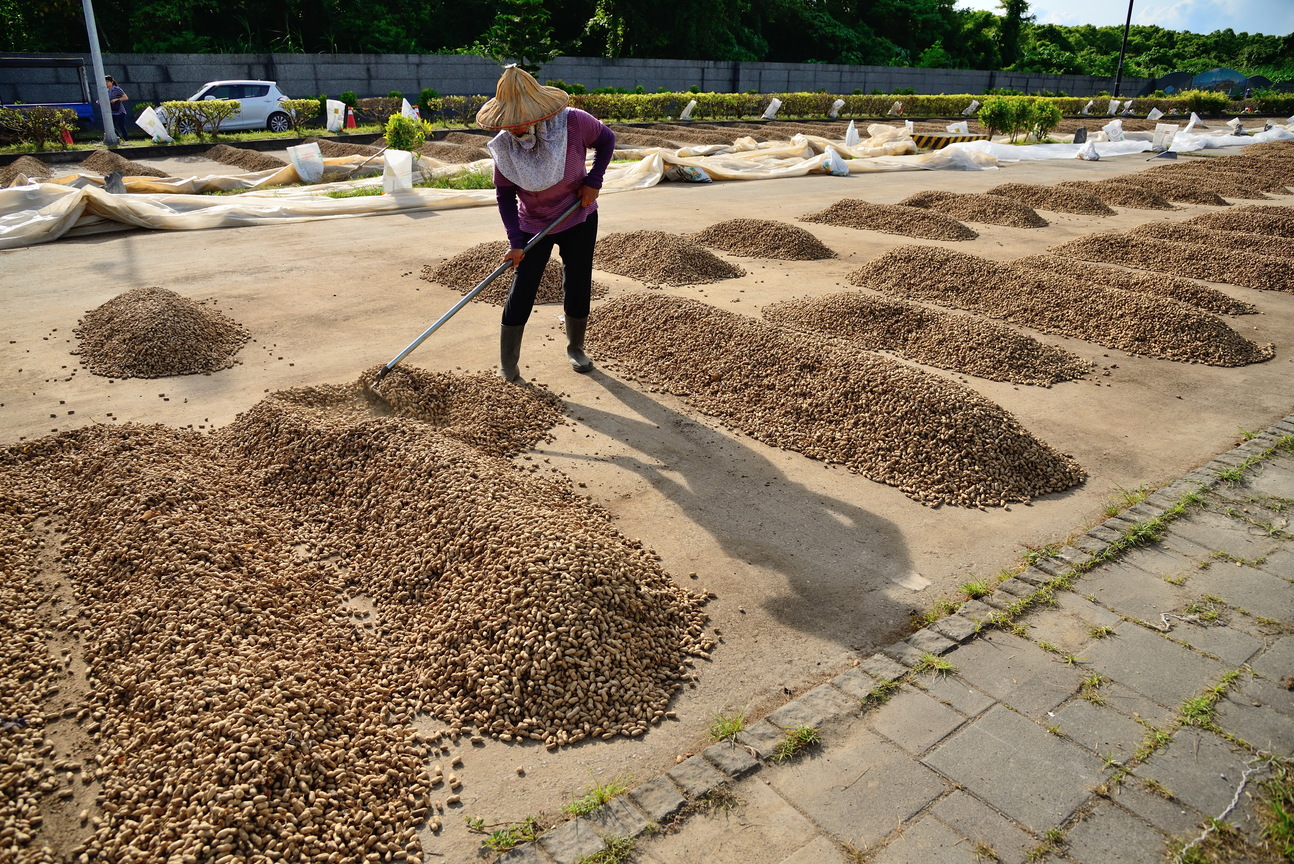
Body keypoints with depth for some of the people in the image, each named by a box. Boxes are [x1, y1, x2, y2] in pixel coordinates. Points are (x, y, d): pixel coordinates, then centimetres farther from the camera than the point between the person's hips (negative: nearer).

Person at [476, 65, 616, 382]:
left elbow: (606, 139, -4)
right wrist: (515, 242, -16)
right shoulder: (504, 145, -18)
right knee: (521, 291, -5)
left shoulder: (573, 122, -22)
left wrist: (593, 181, -14)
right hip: (533, 225, 0)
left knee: (578, 287, 7)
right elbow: (505, 195, -9)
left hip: (579, 219, 0)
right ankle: (507, 366, 6)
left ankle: (575, 347, 31)